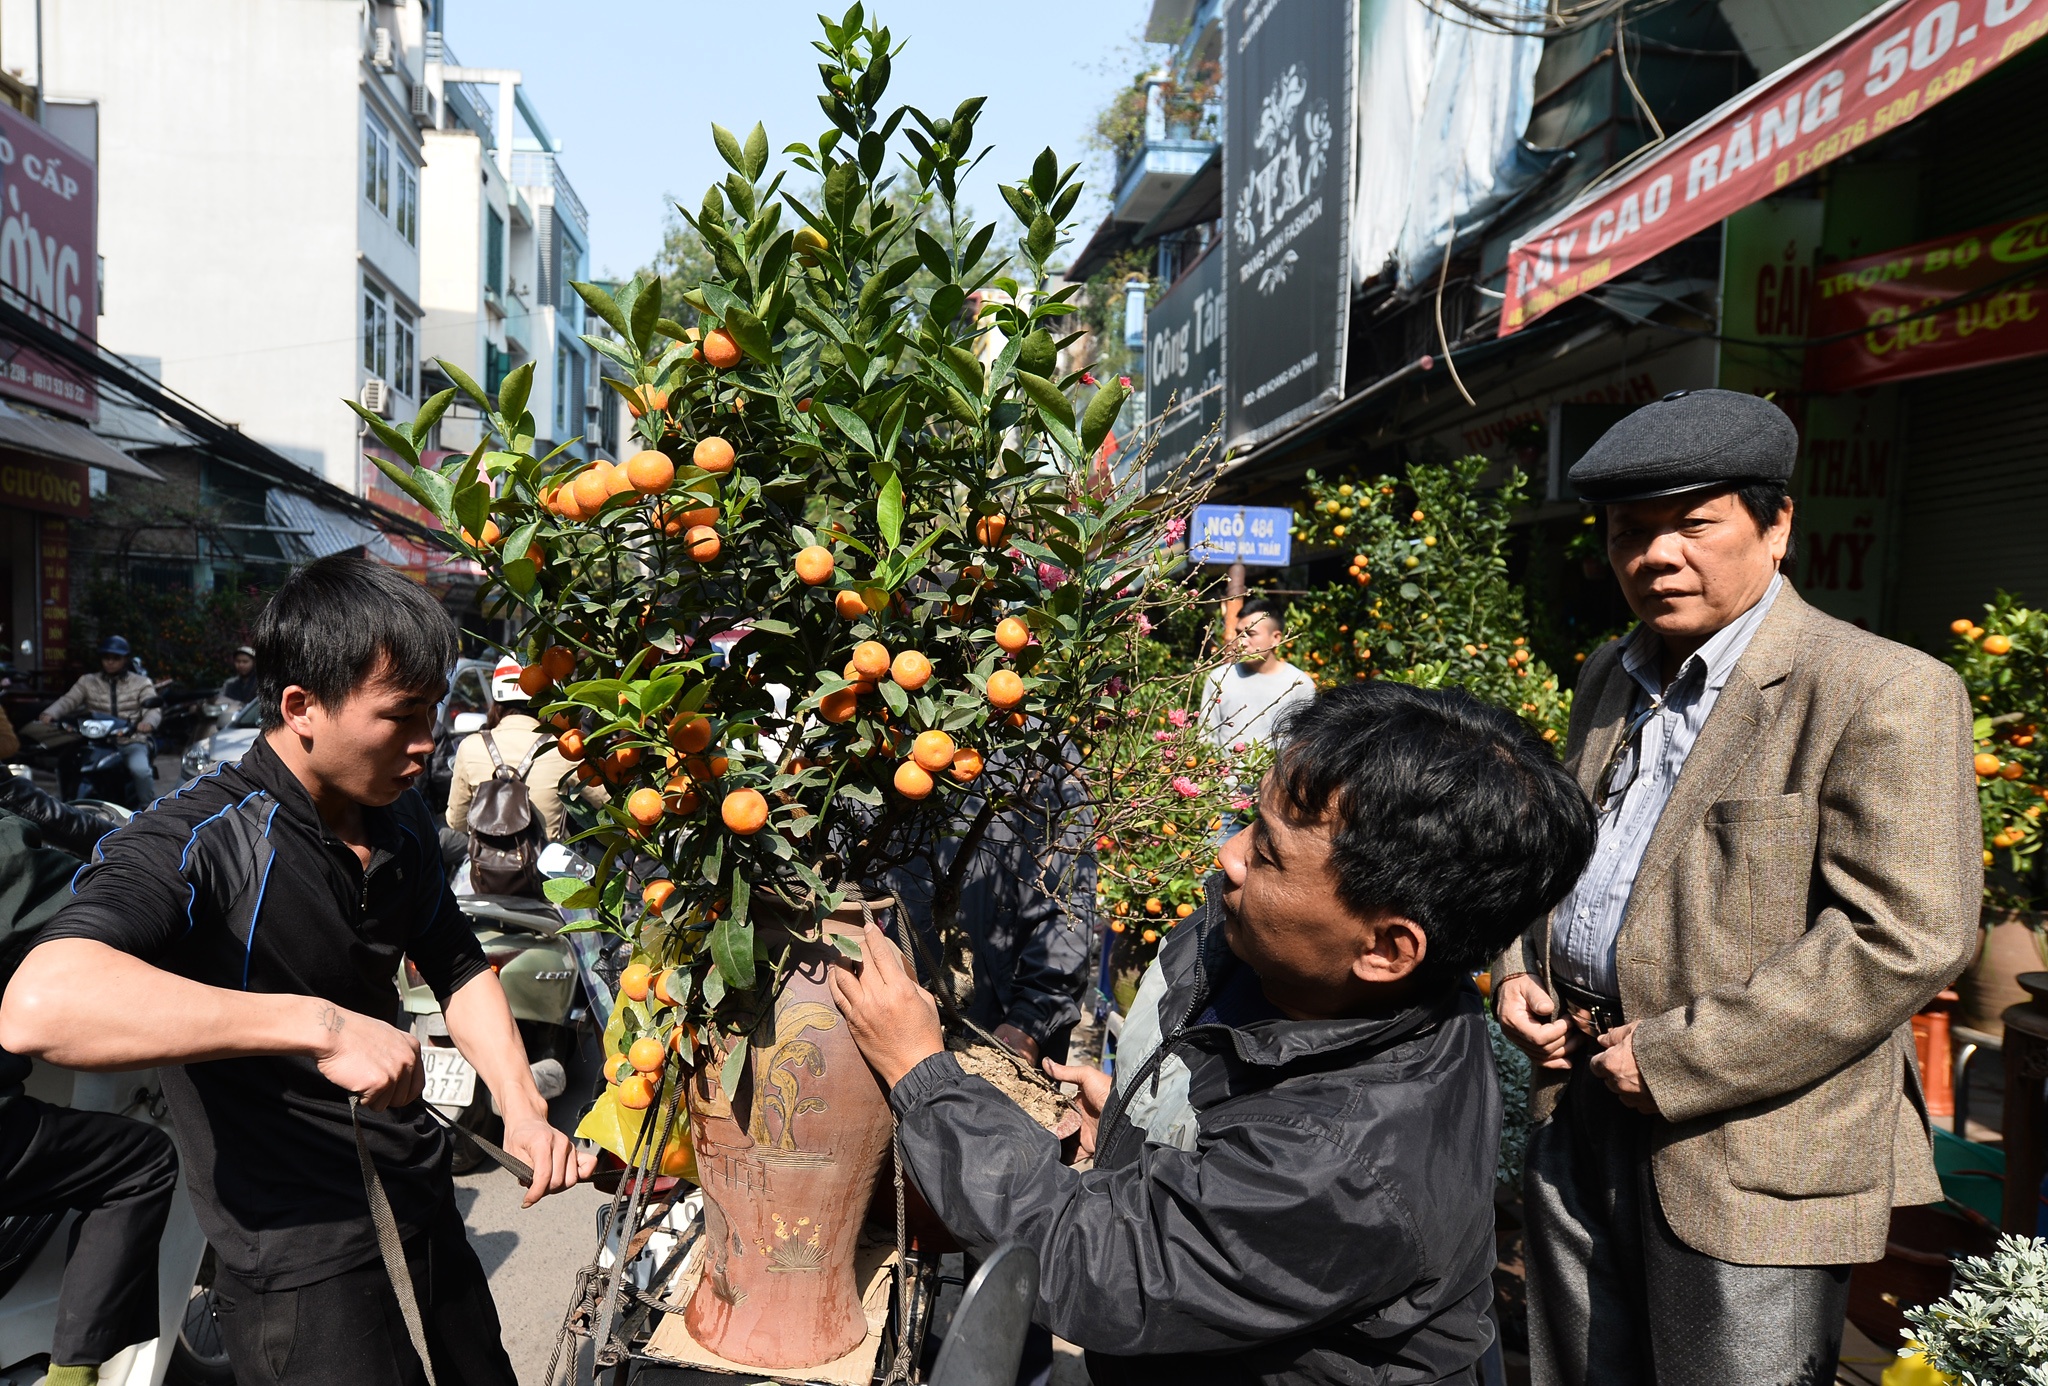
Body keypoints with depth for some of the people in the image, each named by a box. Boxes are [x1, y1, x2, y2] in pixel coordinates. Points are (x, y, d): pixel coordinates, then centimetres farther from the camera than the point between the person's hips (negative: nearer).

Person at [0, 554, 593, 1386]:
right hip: (302, 1261, -7)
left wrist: (522, 1108, -1)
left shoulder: (402, 822, 3)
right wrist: (320, 1025, -41)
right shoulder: (199, 842, -21)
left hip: (426, 1207, 8)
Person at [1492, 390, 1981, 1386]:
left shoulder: (1883, 694, -13)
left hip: (1753, 1158, -6)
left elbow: (1908, 937, -19)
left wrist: (1678, 1058, -19)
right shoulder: (1612, 678, 10)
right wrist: (1518, 971, 4)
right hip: (1579, 1112, 7)